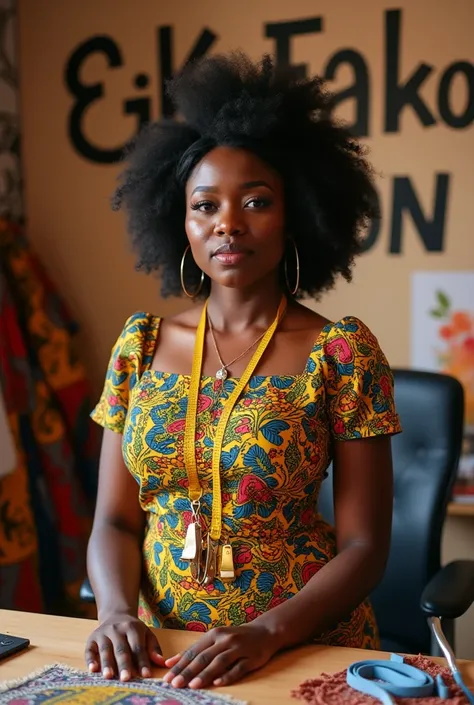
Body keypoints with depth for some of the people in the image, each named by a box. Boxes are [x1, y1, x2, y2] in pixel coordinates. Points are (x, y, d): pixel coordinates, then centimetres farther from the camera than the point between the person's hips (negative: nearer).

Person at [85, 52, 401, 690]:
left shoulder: (341, 353, -7)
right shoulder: (142, 345, 3)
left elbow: (365, 546, -7)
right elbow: (116, 520, 5)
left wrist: (266, 632, -20)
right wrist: (117, 609, -12)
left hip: (305, 649, -2)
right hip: (163, 652, 3)